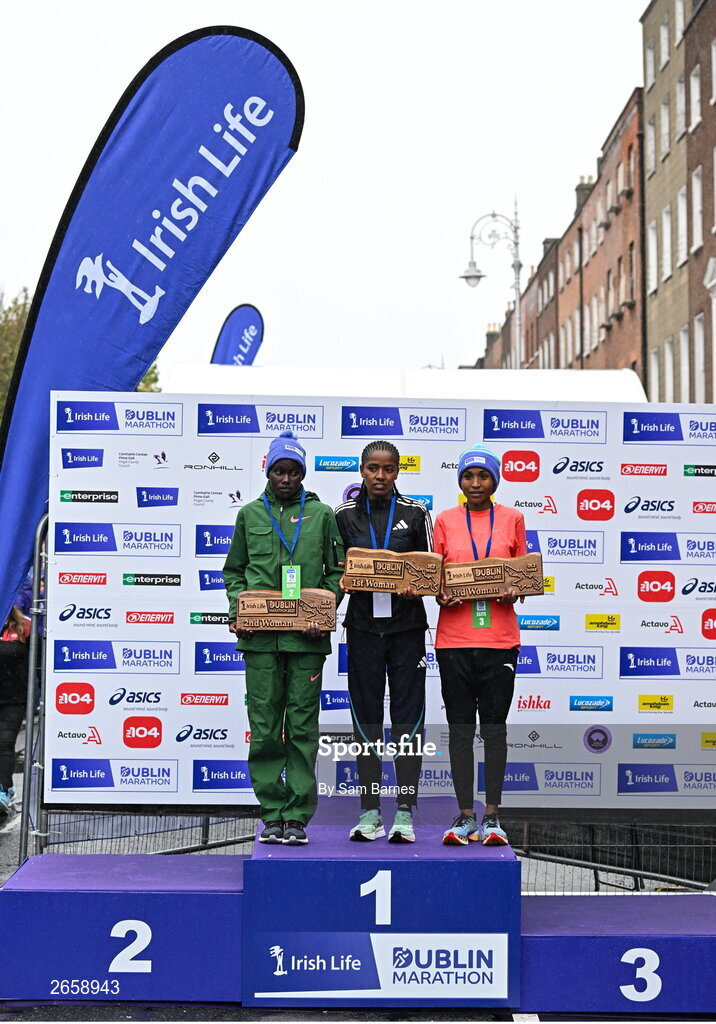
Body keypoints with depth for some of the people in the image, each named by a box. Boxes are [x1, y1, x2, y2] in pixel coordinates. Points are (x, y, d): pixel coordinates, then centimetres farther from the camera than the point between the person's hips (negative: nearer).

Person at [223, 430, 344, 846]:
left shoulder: (321, 514, 9)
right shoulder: (250, 514, 13)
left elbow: (337, 571, 8)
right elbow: (234, 570, 16)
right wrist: (238, 610, -1)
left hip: (306, 637, -1)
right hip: (260, 636, 1)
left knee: (302, 728, 0)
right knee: (264, 728, 2)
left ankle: (298, 816, 5)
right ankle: (272, 814, 9)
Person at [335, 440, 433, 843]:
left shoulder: (416, 514, 4)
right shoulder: (345, 516, 6)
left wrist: (415, 586, -14)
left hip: (406, 625, -1)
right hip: (363, 625, 1)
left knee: (408, 716, -2)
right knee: (366, 717, 3)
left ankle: (405, 813, 2)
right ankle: (370, 813, 8)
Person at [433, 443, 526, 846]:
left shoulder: (512, 519, 6)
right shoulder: (445, 521, 6)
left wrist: (515, 591, -10)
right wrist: (442, 596, -11)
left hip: (499, 636, -1)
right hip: (454, 637, 1)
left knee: (494, 726, 3)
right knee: (460, 726, 3)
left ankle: (492, 816, 9)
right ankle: (465, 816, 10)